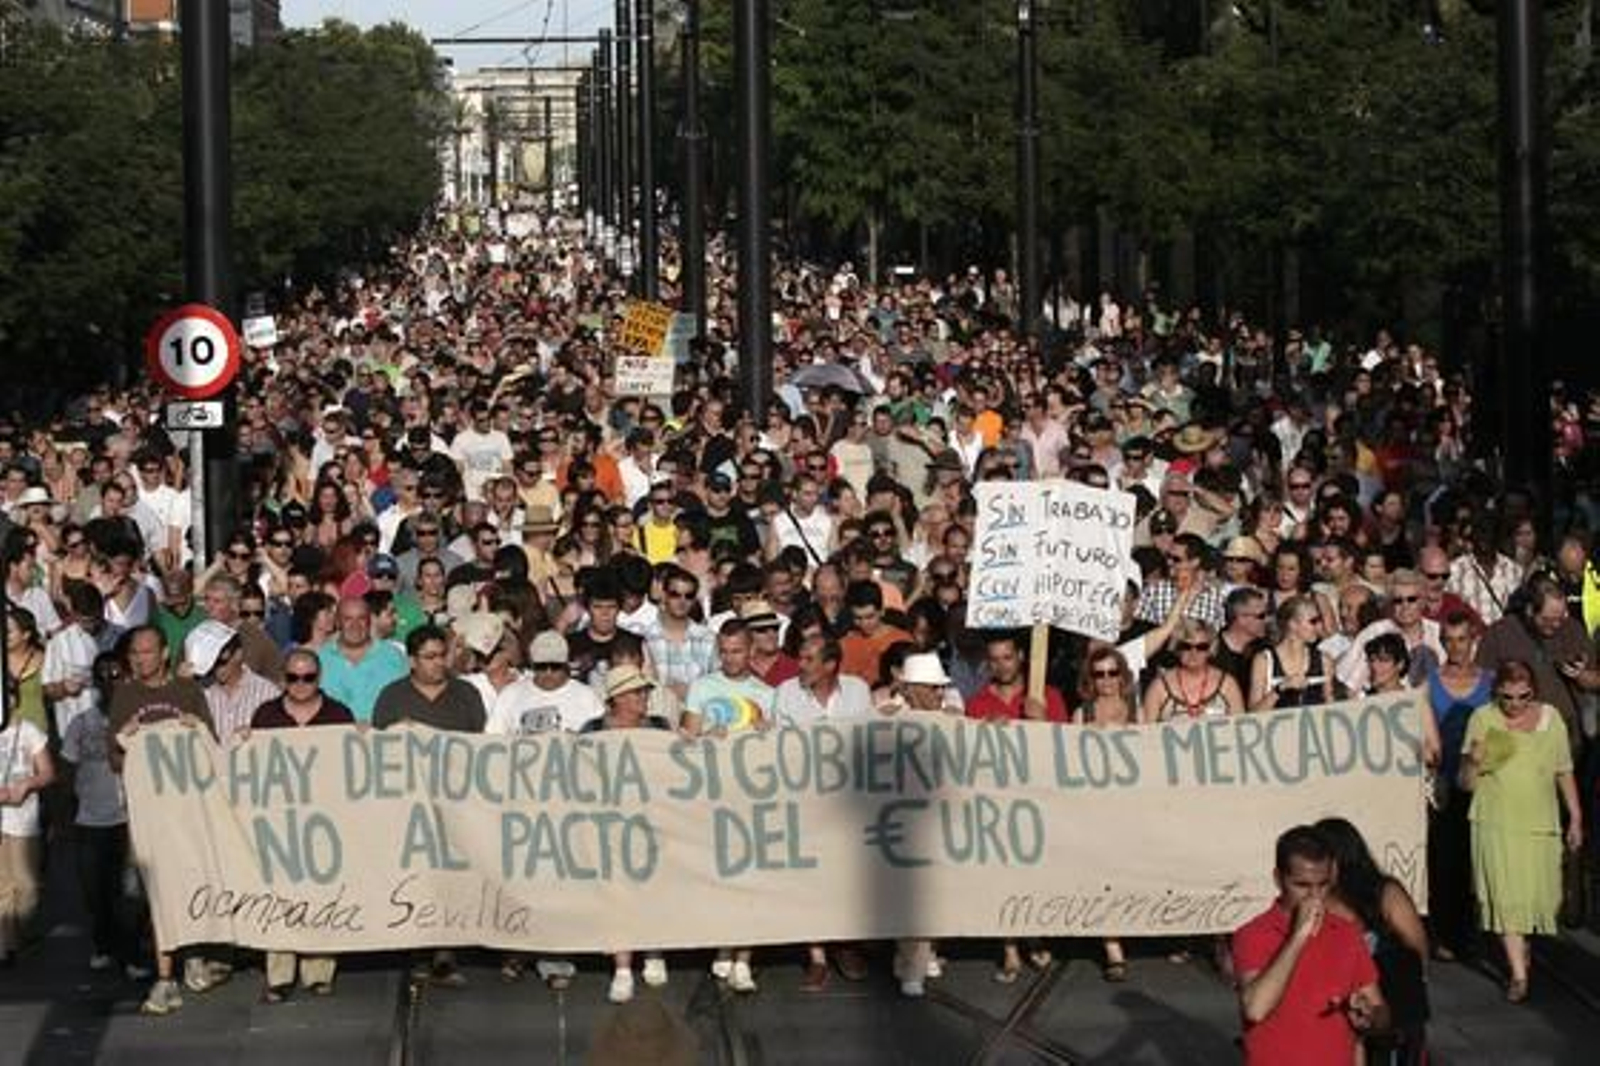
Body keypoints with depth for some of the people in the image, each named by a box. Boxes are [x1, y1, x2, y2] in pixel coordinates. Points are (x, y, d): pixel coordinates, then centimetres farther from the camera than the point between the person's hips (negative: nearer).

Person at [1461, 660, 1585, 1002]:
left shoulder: (1550, 719, 1)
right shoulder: (1483, 719, -5)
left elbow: (1564, 774, 12)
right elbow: (1466, 783, -3)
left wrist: (1575, 818, 14)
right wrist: (1473, 761, -24)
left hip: (1541, 823, 2)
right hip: (1496, 823, -2)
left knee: (1540, 894, 7)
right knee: (1506, 896, -7)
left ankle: (1521, 944, 37)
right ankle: (1518, 973, -3)